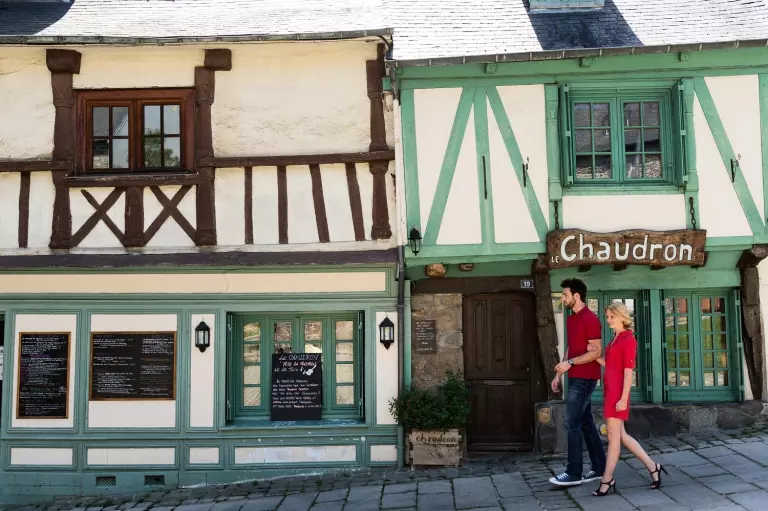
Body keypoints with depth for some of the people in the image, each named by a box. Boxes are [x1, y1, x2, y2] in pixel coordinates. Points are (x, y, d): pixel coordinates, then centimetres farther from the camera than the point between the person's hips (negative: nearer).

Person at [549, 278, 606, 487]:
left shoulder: (590, 319, -15)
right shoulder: (571, 319, 14)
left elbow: (596, 352, -18)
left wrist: (570, 363, -22)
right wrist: (559, 374, 16)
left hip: (585, 379, -9)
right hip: (575, 378, 9)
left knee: (572, 423, -8)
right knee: (586, 423, 12)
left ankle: (574, 473, -1)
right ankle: (600, 467, 19)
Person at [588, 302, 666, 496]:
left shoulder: (628, 339, -10)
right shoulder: (616, 338, 16)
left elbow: (628, 372, -15)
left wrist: (623, 398, -19)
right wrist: (594, 354, 6)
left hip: (618, 392, -9)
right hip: (610, 390, 9)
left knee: (613, 437, -1)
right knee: (620, 435, 13)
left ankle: (607, 480, 6)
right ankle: (652, 467, 22)